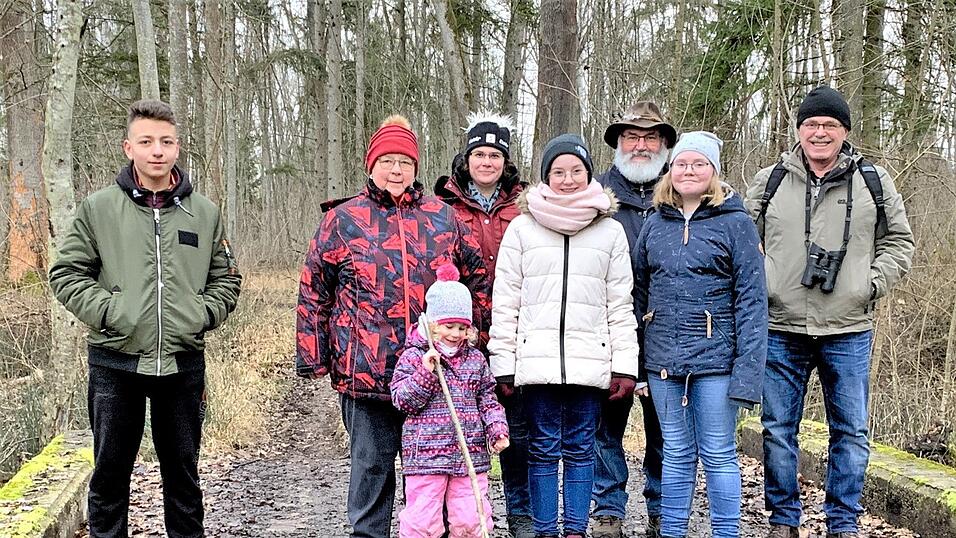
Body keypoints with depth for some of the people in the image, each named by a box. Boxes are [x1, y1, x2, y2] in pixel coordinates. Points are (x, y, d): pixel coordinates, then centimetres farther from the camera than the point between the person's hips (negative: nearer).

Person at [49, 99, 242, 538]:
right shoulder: (98, 208, 1)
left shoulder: (204, 212, 6)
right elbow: (66, 273, 2)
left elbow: (226, 279, 14)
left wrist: (203, 314, -3)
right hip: (115, 362, -1)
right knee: (110, 473, 8)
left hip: (183, 362, 2)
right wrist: (107, 311, -11)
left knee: (183, 472, 13)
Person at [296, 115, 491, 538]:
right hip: (366, 371, -2)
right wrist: (312, 357, 0)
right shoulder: (343, 219, 3)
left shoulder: (443, 218, 9)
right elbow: (313, 292, 3)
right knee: (371, 464, 7)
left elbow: (477, 279, 15)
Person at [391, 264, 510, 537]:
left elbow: (488, 400, 15)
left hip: (471, 453, 4)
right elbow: (403, 401, -7)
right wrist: (425, 372, -19)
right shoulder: (413, 357, -2)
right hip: (426, 453, -4)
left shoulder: (476, 359, 10)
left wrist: (497, 430, 1)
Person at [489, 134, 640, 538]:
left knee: (580, 449, 6)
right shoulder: (521, 228, 6)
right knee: (543, 449, 4)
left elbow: (620, 305, 7)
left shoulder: (611, 231, 9)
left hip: (589, 361, 1)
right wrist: (503, 363, -2)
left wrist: (625, 364, 1)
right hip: (537, 359, -1)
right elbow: (505, 302, 4)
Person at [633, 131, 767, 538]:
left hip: (714, 357, -4)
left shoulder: (736, 224, -3)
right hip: (662, 358, 4)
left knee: (718, 454, 4)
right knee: (676, 454, 13)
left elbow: (751, 301, -7)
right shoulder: (655, 224, 9)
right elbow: (638, 292, 12)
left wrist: (747, 371, -14)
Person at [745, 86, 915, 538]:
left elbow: (899, 241, 12)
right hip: (781, 329, 0)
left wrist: (872, 284, -2)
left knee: (850, 432, 6)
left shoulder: (874, 182, 6)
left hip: (848, 331, 0)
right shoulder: (769, 181, 6)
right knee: (778, 430, 6)